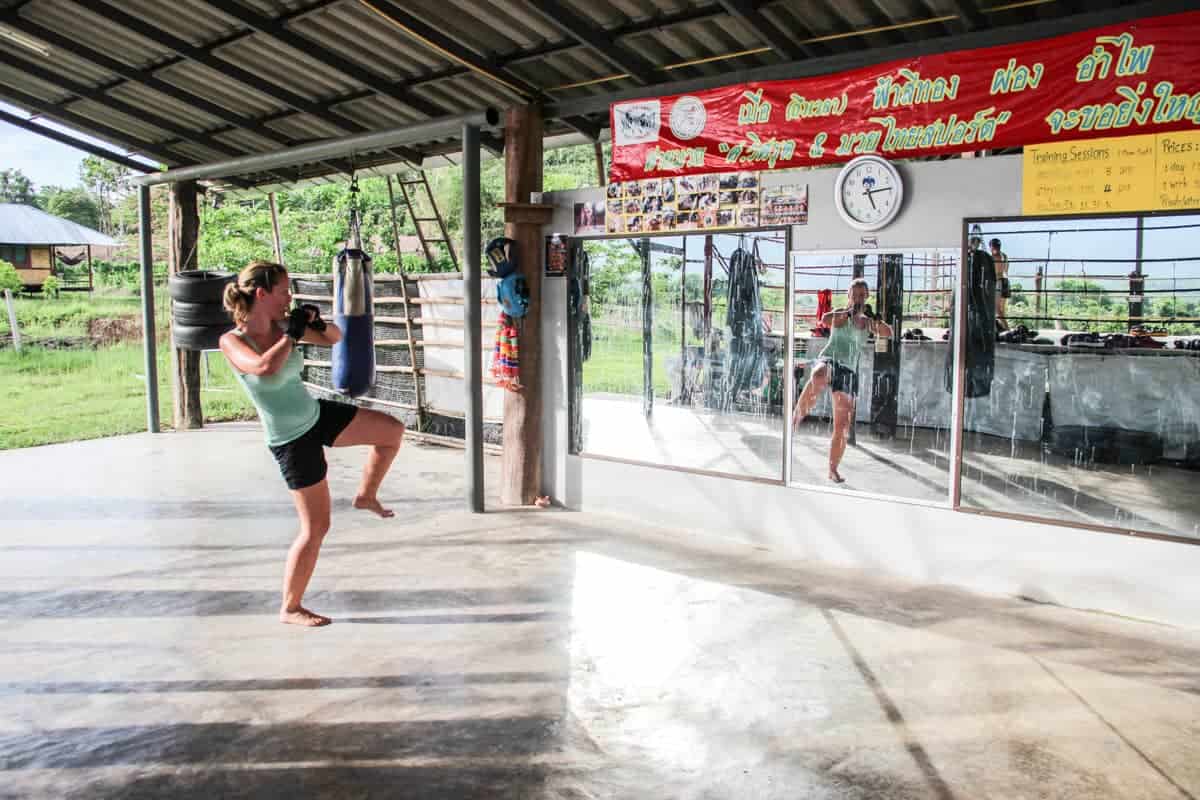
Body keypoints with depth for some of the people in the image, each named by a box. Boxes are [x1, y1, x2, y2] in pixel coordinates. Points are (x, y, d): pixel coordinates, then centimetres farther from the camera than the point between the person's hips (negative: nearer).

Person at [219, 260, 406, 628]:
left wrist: (317, 324, -12)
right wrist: (293, 334, -27)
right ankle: (290, 608, 18)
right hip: (292, 441, -7)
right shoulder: (232, 341, -20)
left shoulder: (281, 325, -3)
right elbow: (264, 368, -42)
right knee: (316, 527, 0)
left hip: (317, 415, 7)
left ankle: (366, 495, 32)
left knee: (393, 430, 11)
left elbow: (335, 338, 9)